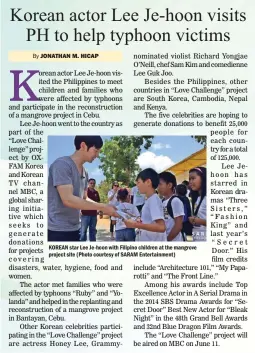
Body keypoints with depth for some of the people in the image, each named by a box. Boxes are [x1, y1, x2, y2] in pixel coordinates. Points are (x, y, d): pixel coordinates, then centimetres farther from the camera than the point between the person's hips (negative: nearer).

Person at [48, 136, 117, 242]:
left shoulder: (84, 173, 12)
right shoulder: (62, 164, -14)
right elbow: (68, 199, -22)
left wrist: (104, 207, 3)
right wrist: (102, 207, -18)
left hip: (74, 229, 8)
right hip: (58, 230, -8)